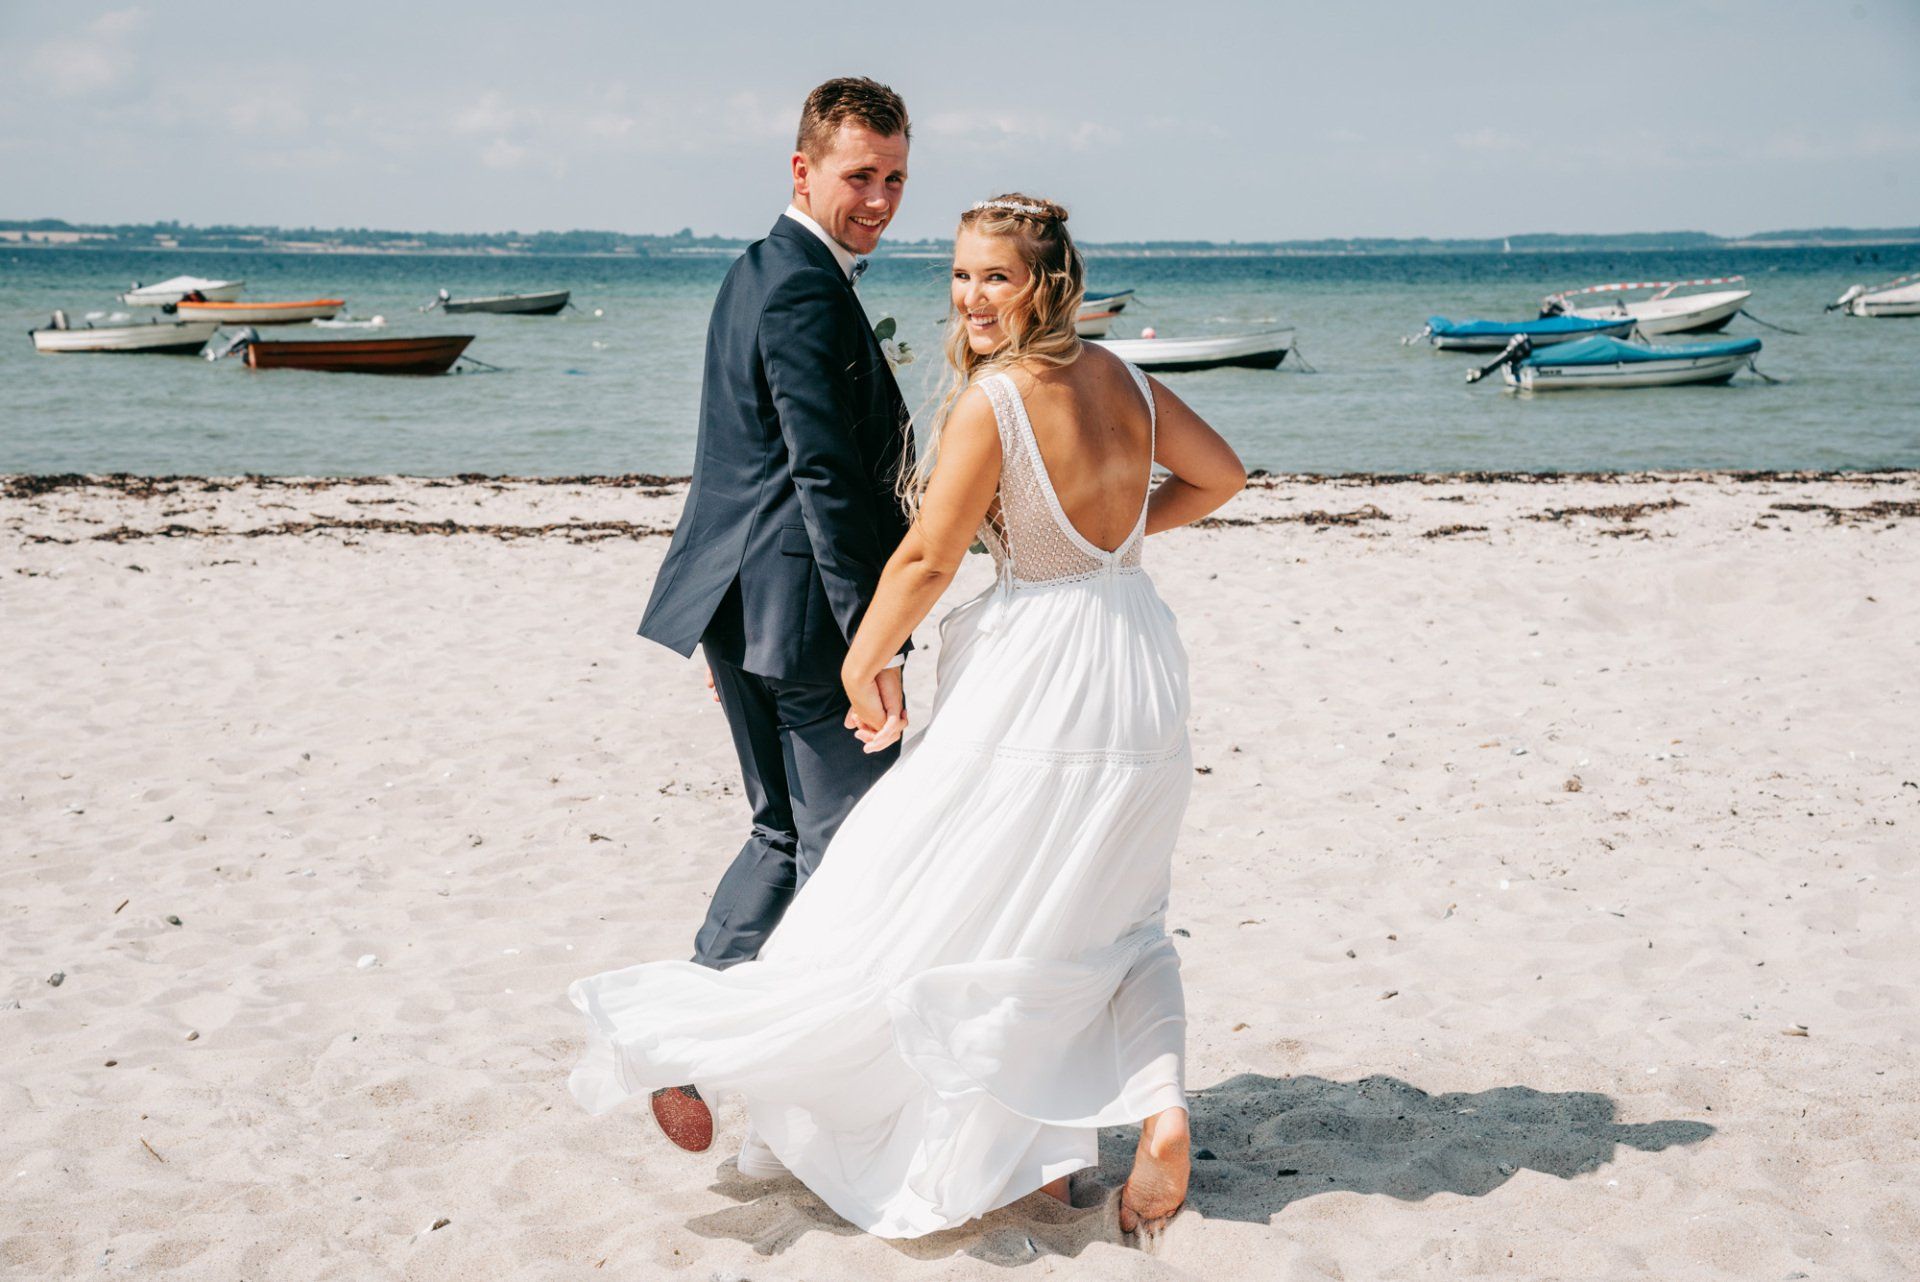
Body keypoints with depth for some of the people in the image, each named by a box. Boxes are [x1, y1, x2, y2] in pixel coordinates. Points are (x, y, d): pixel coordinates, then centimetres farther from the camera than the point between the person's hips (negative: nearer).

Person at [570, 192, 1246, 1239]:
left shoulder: (992, 404, -16)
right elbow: (1219, 475, 15)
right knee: (1110, 915, 19)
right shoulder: (1119, 378, 4)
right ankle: (1160, 1110, 8)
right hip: (1141, 677, 8)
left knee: (957, 912, 4)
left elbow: (927, 560, -13)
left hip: (1041, 685, -8)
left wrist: (861, 666, 1)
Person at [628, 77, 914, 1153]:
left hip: (740, 606, 10)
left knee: (788, 835, 18)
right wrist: (872, 641, -23)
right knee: (850, 845, 1)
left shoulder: (757, 275, 17)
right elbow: (828, 477, -22)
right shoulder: (808, 291, -15)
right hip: (804, 610, -10)